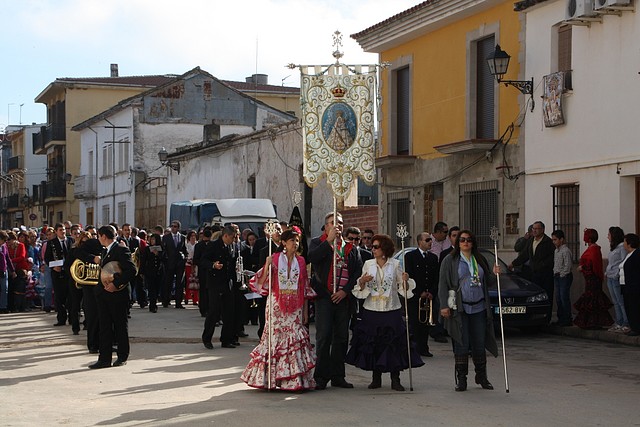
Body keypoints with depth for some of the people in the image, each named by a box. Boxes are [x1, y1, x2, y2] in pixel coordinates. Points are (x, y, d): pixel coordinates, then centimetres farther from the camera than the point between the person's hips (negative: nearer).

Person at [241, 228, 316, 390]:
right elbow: (262, 282, -3)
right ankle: (269, 378, 5)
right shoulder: (275, 259, 0)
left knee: (295, 338, -2)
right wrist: (267, 266, -18)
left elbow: (305, 288, 10)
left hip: (295, 307, 2)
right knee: (274, 336, -3)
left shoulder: (300, 261, 9)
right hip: (277, 304, -2)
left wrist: (306, 310, 7)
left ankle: (293, 379, 2)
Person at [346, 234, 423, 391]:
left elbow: (403, 289, 5)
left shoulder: (395, 264, 2)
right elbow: (361, 289, 9)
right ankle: (376, 378, 14)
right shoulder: (368, 264, 6)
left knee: (394, 344, -4)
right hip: (372, 311, 2)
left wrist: (405, 281, -15)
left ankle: (395, 379, 2)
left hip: (391, 310, -2)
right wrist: (362, 281, -11)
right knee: (373, 344, 3)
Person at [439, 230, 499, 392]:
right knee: (462, 344, -2)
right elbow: (443, 285, -2)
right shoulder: (450, 261, 1)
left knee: (479, 343, 7)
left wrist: (494, 274, -2)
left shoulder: (480, 260, 13)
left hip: (479, 308, 4)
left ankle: (481, 376, 20)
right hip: (460, 309, -3)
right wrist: (445, 305, -11)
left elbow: (488, 283, 19)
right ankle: (461, 379, 6)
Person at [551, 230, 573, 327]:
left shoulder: (566, 251, -13)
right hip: (557, 277, 9)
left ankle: (568, 319, -3)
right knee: (559, 299, 10)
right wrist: (555, 273, 10)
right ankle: (560, 319, 15)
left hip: (564, 276, -9)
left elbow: (567, 266, -16)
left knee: (565, 298, -7)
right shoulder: (556, 251, 15)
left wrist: (562, 275, -12)